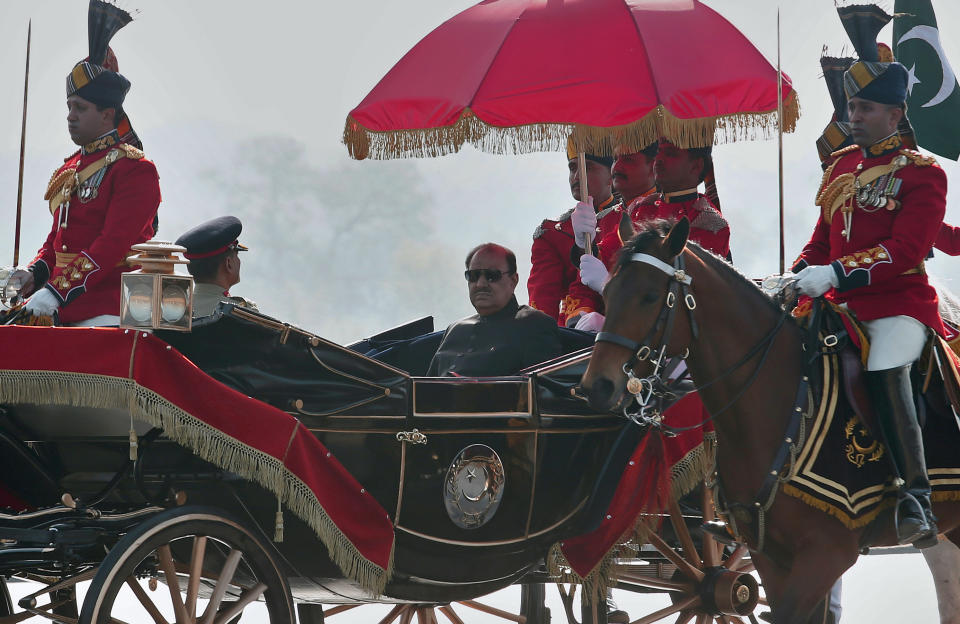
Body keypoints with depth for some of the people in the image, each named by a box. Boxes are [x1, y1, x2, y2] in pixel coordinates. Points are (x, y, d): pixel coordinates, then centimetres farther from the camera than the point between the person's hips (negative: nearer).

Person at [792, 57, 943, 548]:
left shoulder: (921, 172, -6)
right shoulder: (840, 166, 15)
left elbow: (906, 250, -17)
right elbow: (823, 237, 23)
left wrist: (836, 272, -26)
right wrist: (800, 276, 3)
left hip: (901, 300, -7)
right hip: (843, 304, 7)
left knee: (885, 371, -32)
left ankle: (915, 497, -29)